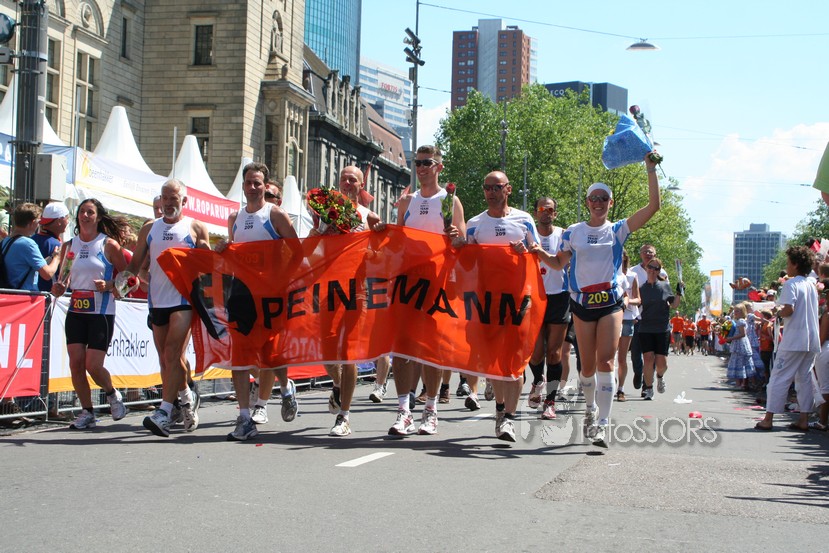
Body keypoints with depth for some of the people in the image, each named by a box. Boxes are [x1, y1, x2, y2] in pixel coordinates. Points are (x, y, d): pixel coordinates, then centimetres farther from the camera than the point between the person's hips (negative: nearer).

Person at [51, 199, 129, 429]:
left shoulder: (109, 245, -3)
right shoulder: (69, 246, 10)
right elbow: (63, 279, 18)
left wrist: (108, 285, -17)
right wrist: (59, 287, -4)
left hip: (102, 313, -4)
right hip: (75, 312, 4)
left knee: (93, 365, -9)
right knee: (76, 363, -4)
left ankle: (113, 395, 21)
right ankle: (87, 412, 9)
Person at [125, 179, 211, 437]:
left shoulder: (196, 228, 5)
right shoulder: (149, 228, 14)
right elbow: (135, 263, 14)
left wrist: (206, 250, -10)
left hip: (184, 299, -5)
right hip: (157, 299, 5)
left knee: (173, 353, -16)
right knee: (165, 358, 10)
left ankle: (164, 412, -21)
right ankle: (186, 397, 30)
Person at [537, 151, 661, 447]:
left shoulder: (618, 230, 4)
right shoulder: (573, 232, 7)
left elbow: (653, 205, -3)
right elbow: (558, 263, 17)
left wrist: (651, 169, -6)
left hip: (611, 303, -1)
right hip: (582, 303, 1)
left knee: (605, 361, -14)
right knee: (587, 366, 4)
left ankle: (603, 424, -16)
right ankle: (590, 408, 32)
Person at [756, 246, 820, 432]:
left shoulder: (791, 284, -9)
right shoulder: (812, 286, 15)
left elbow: (788, 310, -21)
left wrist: (777, 311, 0)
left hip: (794, 341, -7)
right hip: (812, 340, 7)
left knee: (779, 378, -4)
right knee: (804, 378, 10)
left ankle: (768, 419, -4)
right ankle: (804, 420, 8)